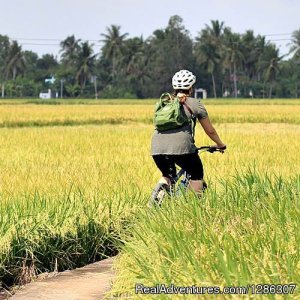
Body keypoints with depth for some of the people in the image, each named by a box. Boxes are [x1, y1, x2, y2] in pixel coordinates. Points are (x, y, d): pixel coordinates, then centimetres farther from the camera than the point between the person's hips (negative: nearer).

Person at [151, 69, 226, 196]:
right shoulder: (195, 104, 15)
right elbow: (210, 131, 23)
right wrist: (220, 145, 40)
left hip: (157, 147, 4)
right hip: (181, 146, -4)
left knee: (167, 175, 27)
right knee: (196, 174, 19)